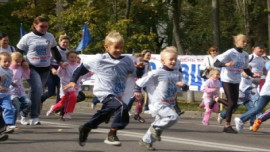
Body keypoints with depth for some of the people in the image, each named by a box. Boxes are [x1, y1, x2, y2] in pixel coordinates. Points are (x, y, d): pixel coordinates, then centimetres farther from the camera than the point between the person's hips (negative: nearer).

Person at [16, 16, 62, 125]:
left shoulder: (50, 37, 9)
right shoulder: (27, 38, -4)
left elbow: (54, 50, 24)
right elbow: (18, 52, 0)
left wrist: (59, 61, 22)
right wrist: (22, 62, -14)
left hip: (45, 69, 5)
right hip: (32, 69, -5)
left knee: (38, 92, 9)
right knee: (37, 90, -20)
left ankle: (34, 115, 17)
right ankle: (34, 117, -18)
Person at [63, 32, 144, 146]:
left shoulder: (127, 60, 1)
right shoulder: (99, 60, -7)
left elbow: (137, 74, 8)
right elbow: (84, 66, 5)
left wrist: (140, 67, -14)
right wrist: (73, 80, 6)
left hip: (116, 95, 6)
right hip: (105, 93, -6)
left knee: (103, 115, 20)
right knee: (122, 107, -27)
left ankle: (85, 128, 44)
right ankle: (112, 135, -18)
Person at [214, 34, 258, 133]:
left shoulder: (245, 55, 5)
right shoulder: (230, 53, -14)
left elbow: (246, 68, 17)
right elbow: (216, 63, -17)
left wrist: (252, 75, -2)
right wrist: (226, 64, -35)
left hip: (236, 81, 6)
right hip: (227, 80, -6)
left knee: (234, 103, 2)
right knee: (231, 102, -9)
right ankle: (227, 125, -2)